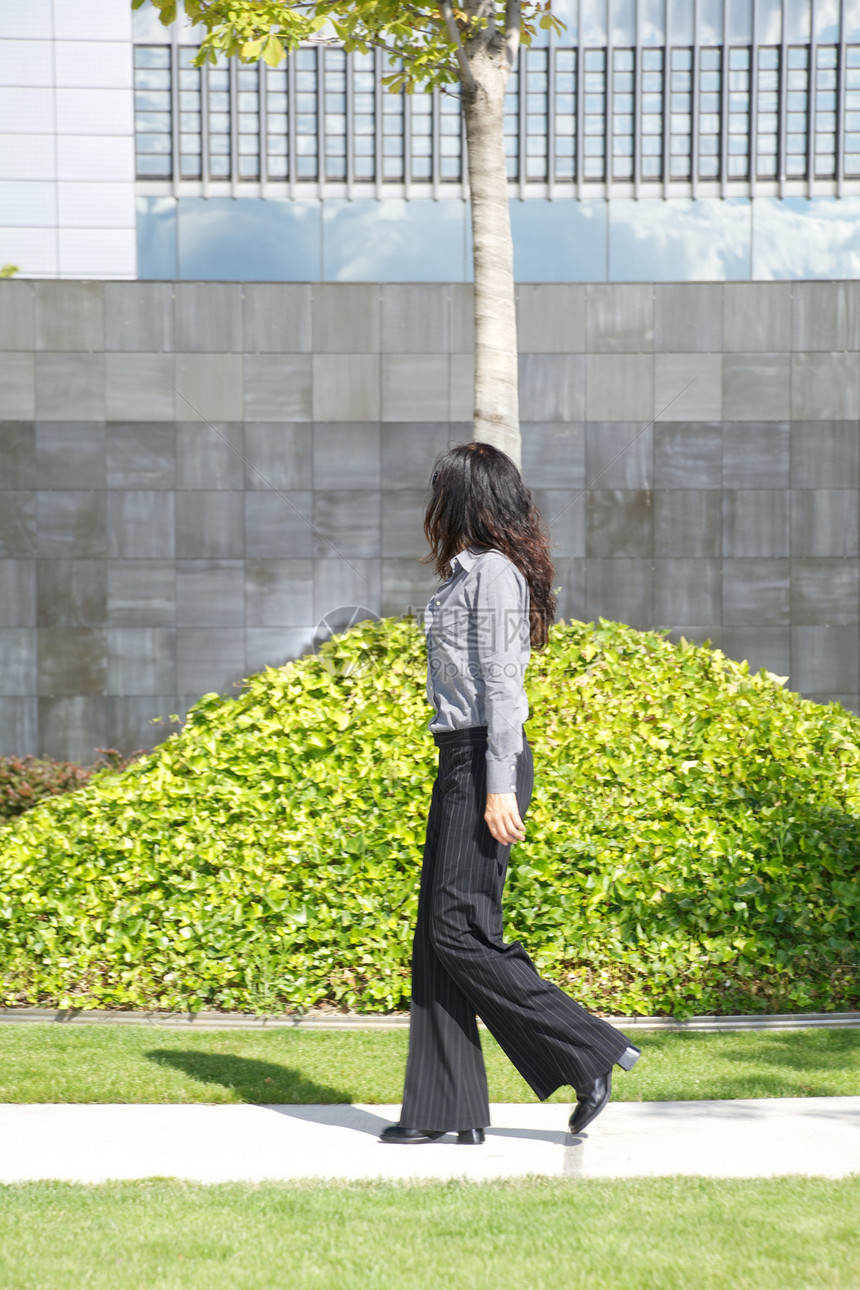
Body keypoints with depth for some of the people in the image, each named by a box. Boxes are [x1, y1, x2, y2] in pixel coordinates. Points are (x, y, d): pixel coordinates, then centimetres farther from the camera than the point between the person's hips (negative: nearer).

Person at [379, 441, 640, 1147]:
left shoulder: (496, 572, -12)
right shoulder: (469, 573, 17)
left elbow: (503, 683, -17)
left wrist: (499, 788, -20)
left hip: (487, 761, -10)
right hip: (461, 761, 10)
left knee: (460, 930, -9)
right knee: (437, 933, 7)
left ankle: (591, 1052, -3)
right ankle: (445, 1108, 10)